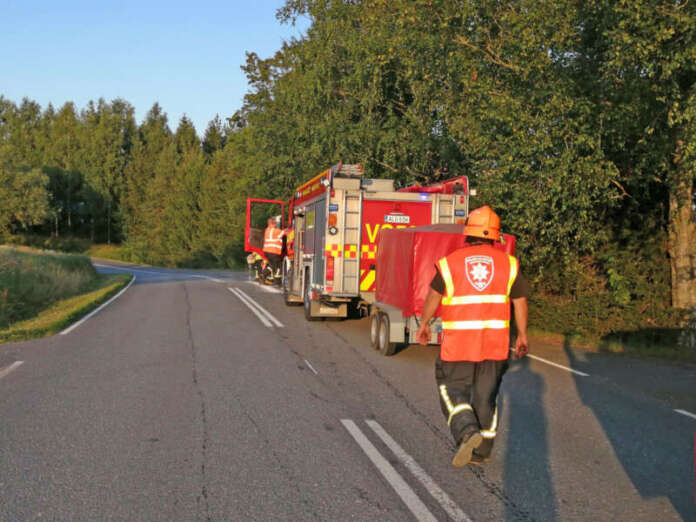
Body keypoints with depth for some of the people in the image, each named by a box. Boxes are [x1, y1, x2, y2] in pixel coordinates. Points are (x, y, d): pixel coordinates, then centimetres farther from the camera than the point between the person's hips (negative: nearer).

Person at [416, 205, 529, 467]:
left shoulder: (450, 262, -3)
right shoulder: (507, 263, 1)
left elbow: (433, 297, 4)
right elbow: (520, 301, 6)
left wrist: (424, 325, 19)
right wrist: (522, 335, 17)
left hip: (459, 342, -2)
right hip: (495, 342, 2)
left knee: (453, 392, 9)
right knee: (486, 395, 13)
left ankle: (468, 433, -16)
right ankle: (481, 452, 19)